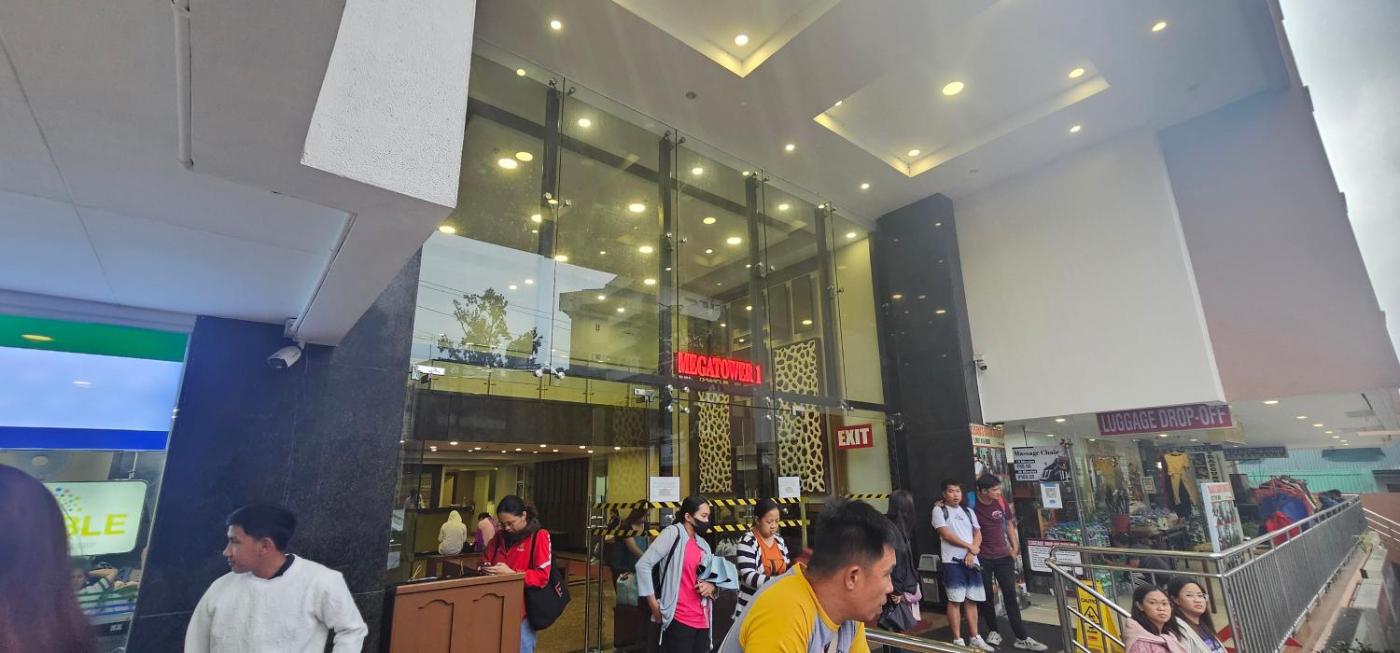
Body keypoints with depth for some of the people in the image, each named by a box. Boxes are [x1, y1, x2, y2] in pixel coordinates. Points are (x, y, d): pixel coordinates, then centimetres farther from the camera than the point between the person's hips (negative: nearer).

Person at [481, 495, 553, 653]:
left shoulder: (539, 536, -10)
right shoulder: (500, 536, 8)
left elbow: (542, 576, -15)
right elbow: (485, 561, 17)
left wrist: (511, 573, -23)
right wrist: (486, 569, -7)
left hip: (523, 608, -5)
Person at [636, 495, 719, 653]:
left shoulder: (703, 544, 13)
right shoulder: (673, 533, -8)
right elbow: (643, 565, -14)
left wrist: (711, 586, 0)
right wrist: (655, 606, -11)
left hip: (702, 620, 7)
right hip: (679, 620, -7)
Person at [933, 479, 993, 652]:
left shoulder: (968, 511, 16)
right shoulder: (939, 510, -1)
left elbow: (978, 534, 10)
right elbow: (946, 535, -9)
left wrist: (971, 553, -6)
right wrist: (970, 547, -6)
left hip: (972, 560, 5)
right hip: (953, 561, -5)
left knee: (972, 600, 9)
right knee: (955, 600, -3)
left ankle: (975, 638, 20)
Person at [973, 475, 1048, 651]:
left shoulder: (1001, 501, -5)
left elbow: (1009, 524, 9)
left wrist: (1015, 547, 4)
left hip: (1004, 556, 3)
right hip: (982, 559, -3)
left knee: (1010, 595, 3)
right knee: (987, 596, 8)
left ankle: (1022, 638, 10)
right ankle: (993, 631, 26)